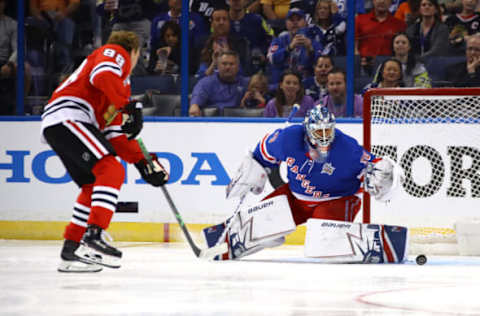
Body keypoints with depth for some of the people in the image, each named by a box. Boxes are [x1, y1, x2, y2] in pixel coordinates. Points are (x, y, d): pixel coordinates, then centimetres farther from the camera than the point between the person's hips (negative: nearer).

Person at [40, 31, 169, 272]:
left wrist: (144, 163, 19)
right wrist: (129, 106, -20)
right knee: (112, 171, -19)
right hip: (66, 118, -10)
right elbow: (103, 75, -18)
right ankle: (92, 239, -31)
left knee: (93, 184, 18)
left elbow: (115, 134, 26)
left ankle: (71, 251, 21)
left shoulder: (121, 86, 32)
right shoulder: (115, 53, 7)